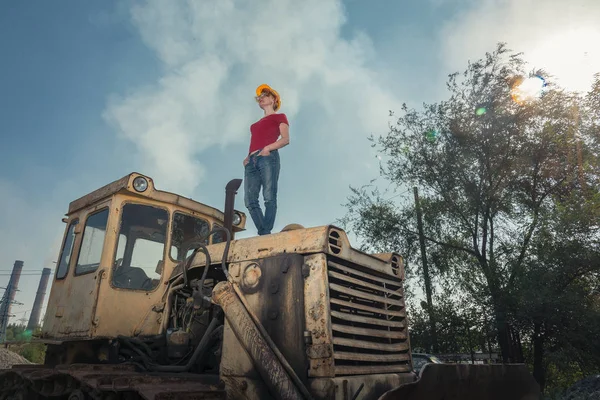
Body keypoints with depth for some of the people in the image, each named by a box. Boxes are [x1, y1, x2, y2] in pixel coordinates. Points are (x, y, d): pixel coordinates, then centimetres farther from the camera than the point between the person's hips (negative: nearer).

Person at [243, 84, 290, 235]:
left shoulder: (279, 117, 16)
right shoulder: (257, 123, 35)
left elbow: (285, 139, 1)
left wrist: (268, 148, -14)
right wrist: (247, 157, 8)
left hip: (268, 158, -6)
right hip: (252, 161, 6)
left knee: (269, 197, -17)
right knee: (250, 200, -10)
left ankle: (266, 233, -24)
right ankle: (263, 233, -12)